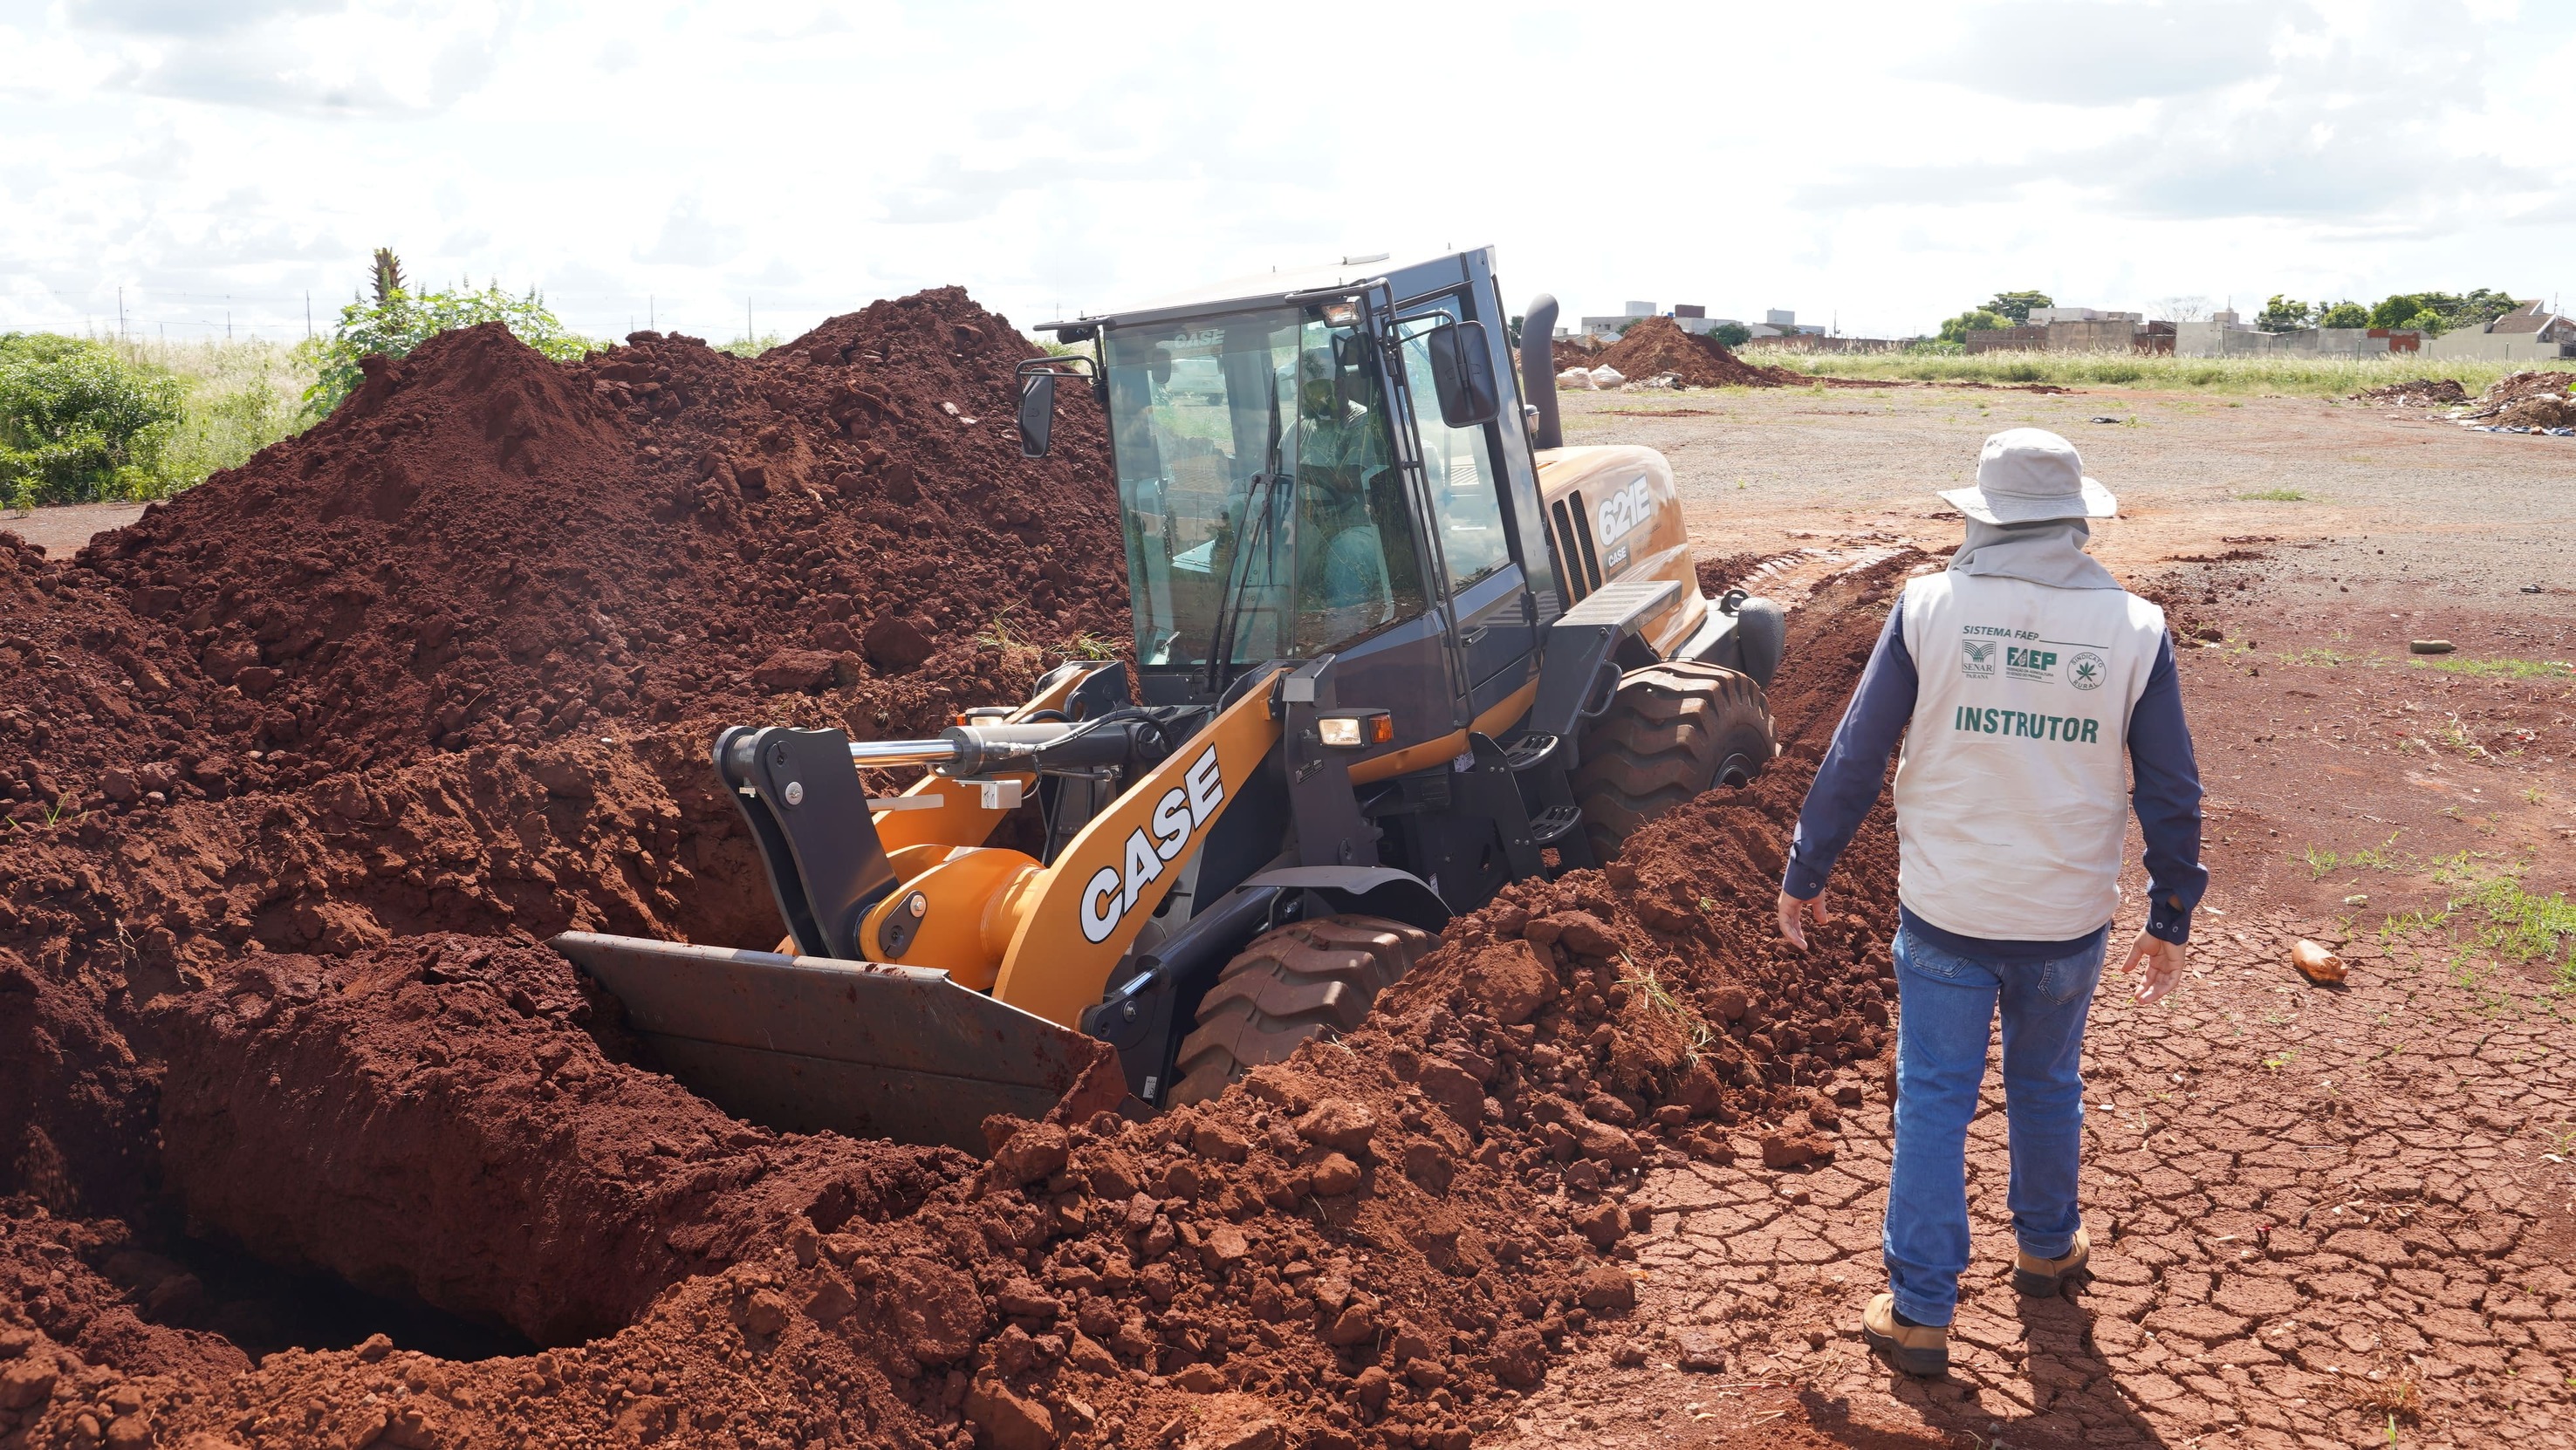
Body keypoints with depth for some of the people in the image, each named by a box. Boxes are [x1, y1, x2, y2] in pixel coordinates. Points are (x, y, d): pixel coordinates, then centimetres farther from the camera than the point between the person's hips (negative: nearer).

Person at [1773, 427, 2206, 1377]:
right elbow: (2172, 793, 0)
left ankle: (1920, 1314, 13)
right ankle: (2047, 1247, 45)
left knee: (1934, 1100, 9)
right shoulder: (2134, 628, -7)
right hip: (2070, 916, 2)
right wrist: (2170, 922, 12)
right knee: (2047, 1087, 23)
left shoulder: (1930, 608, -11)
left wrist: (1805, 874, 4)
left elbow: (1855, 757, -8)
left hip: (1945, 914, -2)